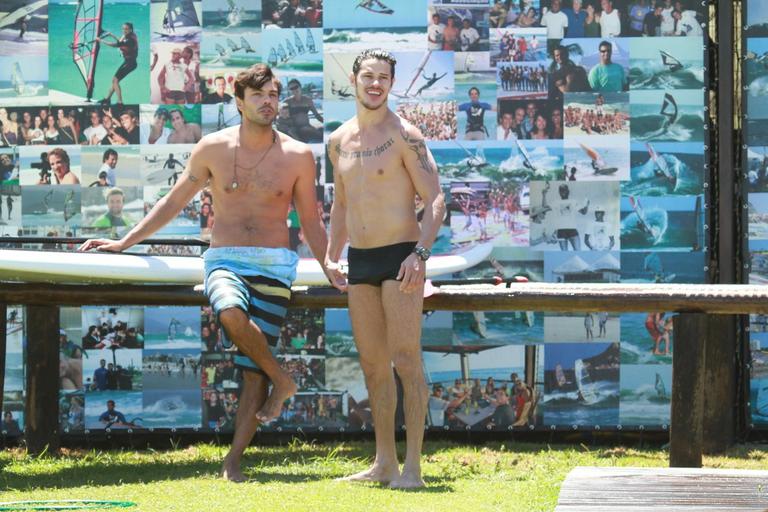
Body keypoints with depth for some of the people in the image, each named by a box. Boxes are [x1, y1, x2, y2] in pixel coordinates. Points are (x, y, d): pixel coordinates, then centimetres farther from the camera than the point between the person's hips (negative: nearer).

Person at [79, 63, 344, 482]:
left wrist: (328, 269, 2)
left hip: (274, 265, 0)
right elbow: (174, 201, 13)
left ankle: (233, 462, -3)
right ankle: (281, 381, -13)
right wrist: (124, 243, 11)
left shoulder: (298, 156, 5)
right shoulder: (213, 148, 5)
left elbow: (311, 222, 14)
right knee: (232, 315, -36)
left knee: (254, 372, -8)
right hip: (224, 259, 0)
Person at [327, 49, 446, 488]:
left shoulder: (404, 136, -8)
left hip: (400, 256, -7)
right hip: (360, 260, 7)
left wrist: (420, 253, -24)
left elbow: (435, 199, -12)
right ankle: (384, 463, 16)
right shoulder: (339, 141, 12)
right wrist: (331, 261, 18)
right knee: (373, 364, 9)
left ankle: (413, 467, -10)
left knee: (406, 360, -11)